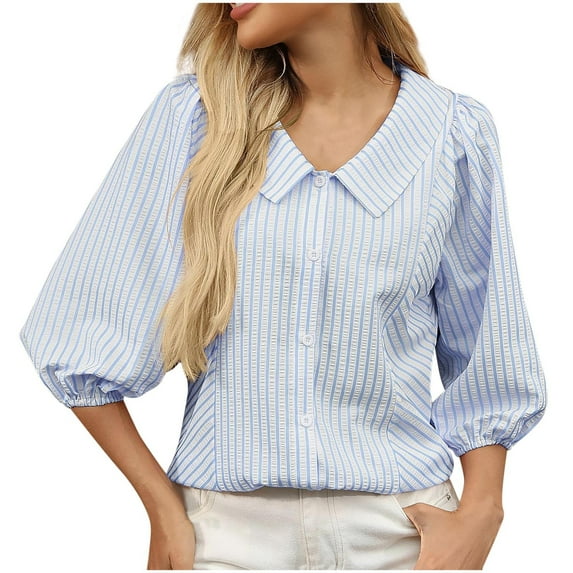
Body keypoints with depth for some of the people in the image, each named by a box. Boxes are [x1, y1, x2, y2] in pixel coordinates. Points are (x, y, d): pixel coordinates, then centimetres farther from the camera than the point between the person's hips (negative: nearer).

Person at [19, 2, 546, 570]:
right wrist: (163, 508, -6)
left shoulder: (455, 134, -3)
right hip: (229, 525, 0)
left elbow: (487, 358, 4)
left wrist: (479, 513, -7)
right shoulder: (190, 114, -5)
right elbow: (78, 332, -3)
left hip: (400, 526, 1)